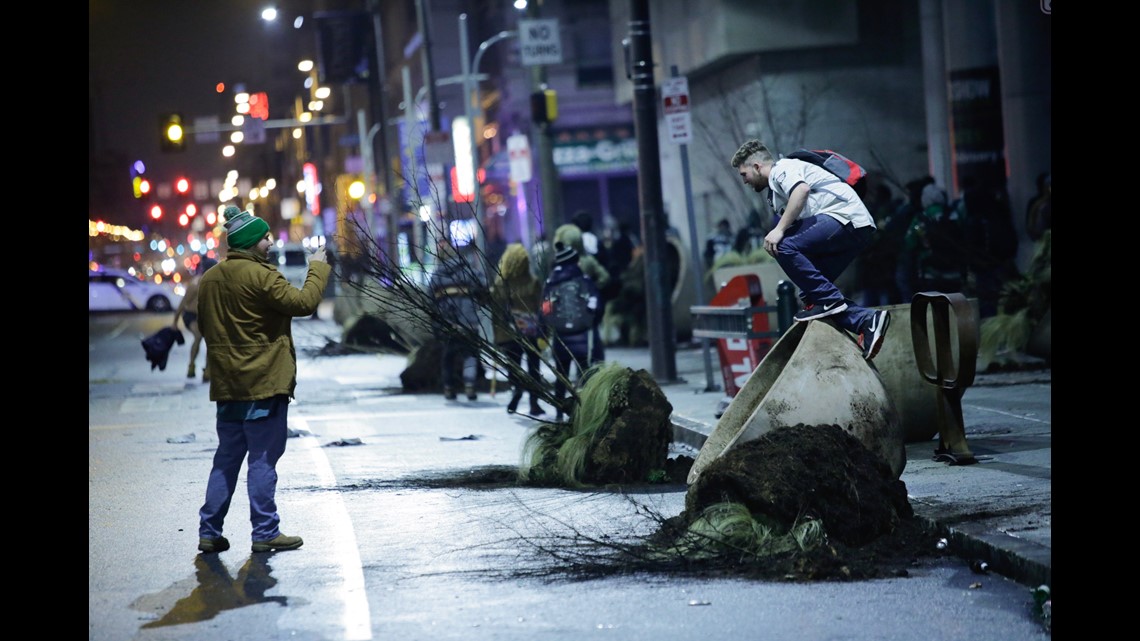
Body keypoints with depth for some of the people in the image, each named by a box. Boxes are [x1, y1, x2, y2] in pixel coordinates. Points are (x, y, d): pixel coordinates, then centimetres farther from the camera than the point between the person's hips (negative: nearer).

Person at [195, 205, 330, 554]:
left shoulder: (209, 279, 11)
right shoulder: (260, 276, -14)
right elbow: (304, 302, -17)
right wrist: (317, 268, -3)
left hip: (226, 383, 8)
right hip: (264, 382, -8)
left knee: (227, 458, 13)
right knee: (263, 459, -2)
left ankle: (209, 531, 13)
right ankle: (265, 532, 1)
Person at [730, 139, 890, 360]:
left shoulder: (782, 168, -1)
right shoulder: (775, 192, 30)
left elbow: (802, 189, -23)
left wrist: (779, 230, -24)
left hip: (846, 216, -10)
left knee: (784, 246, -21)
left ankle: (827, 300, -17)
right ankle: (867, 321, -7)